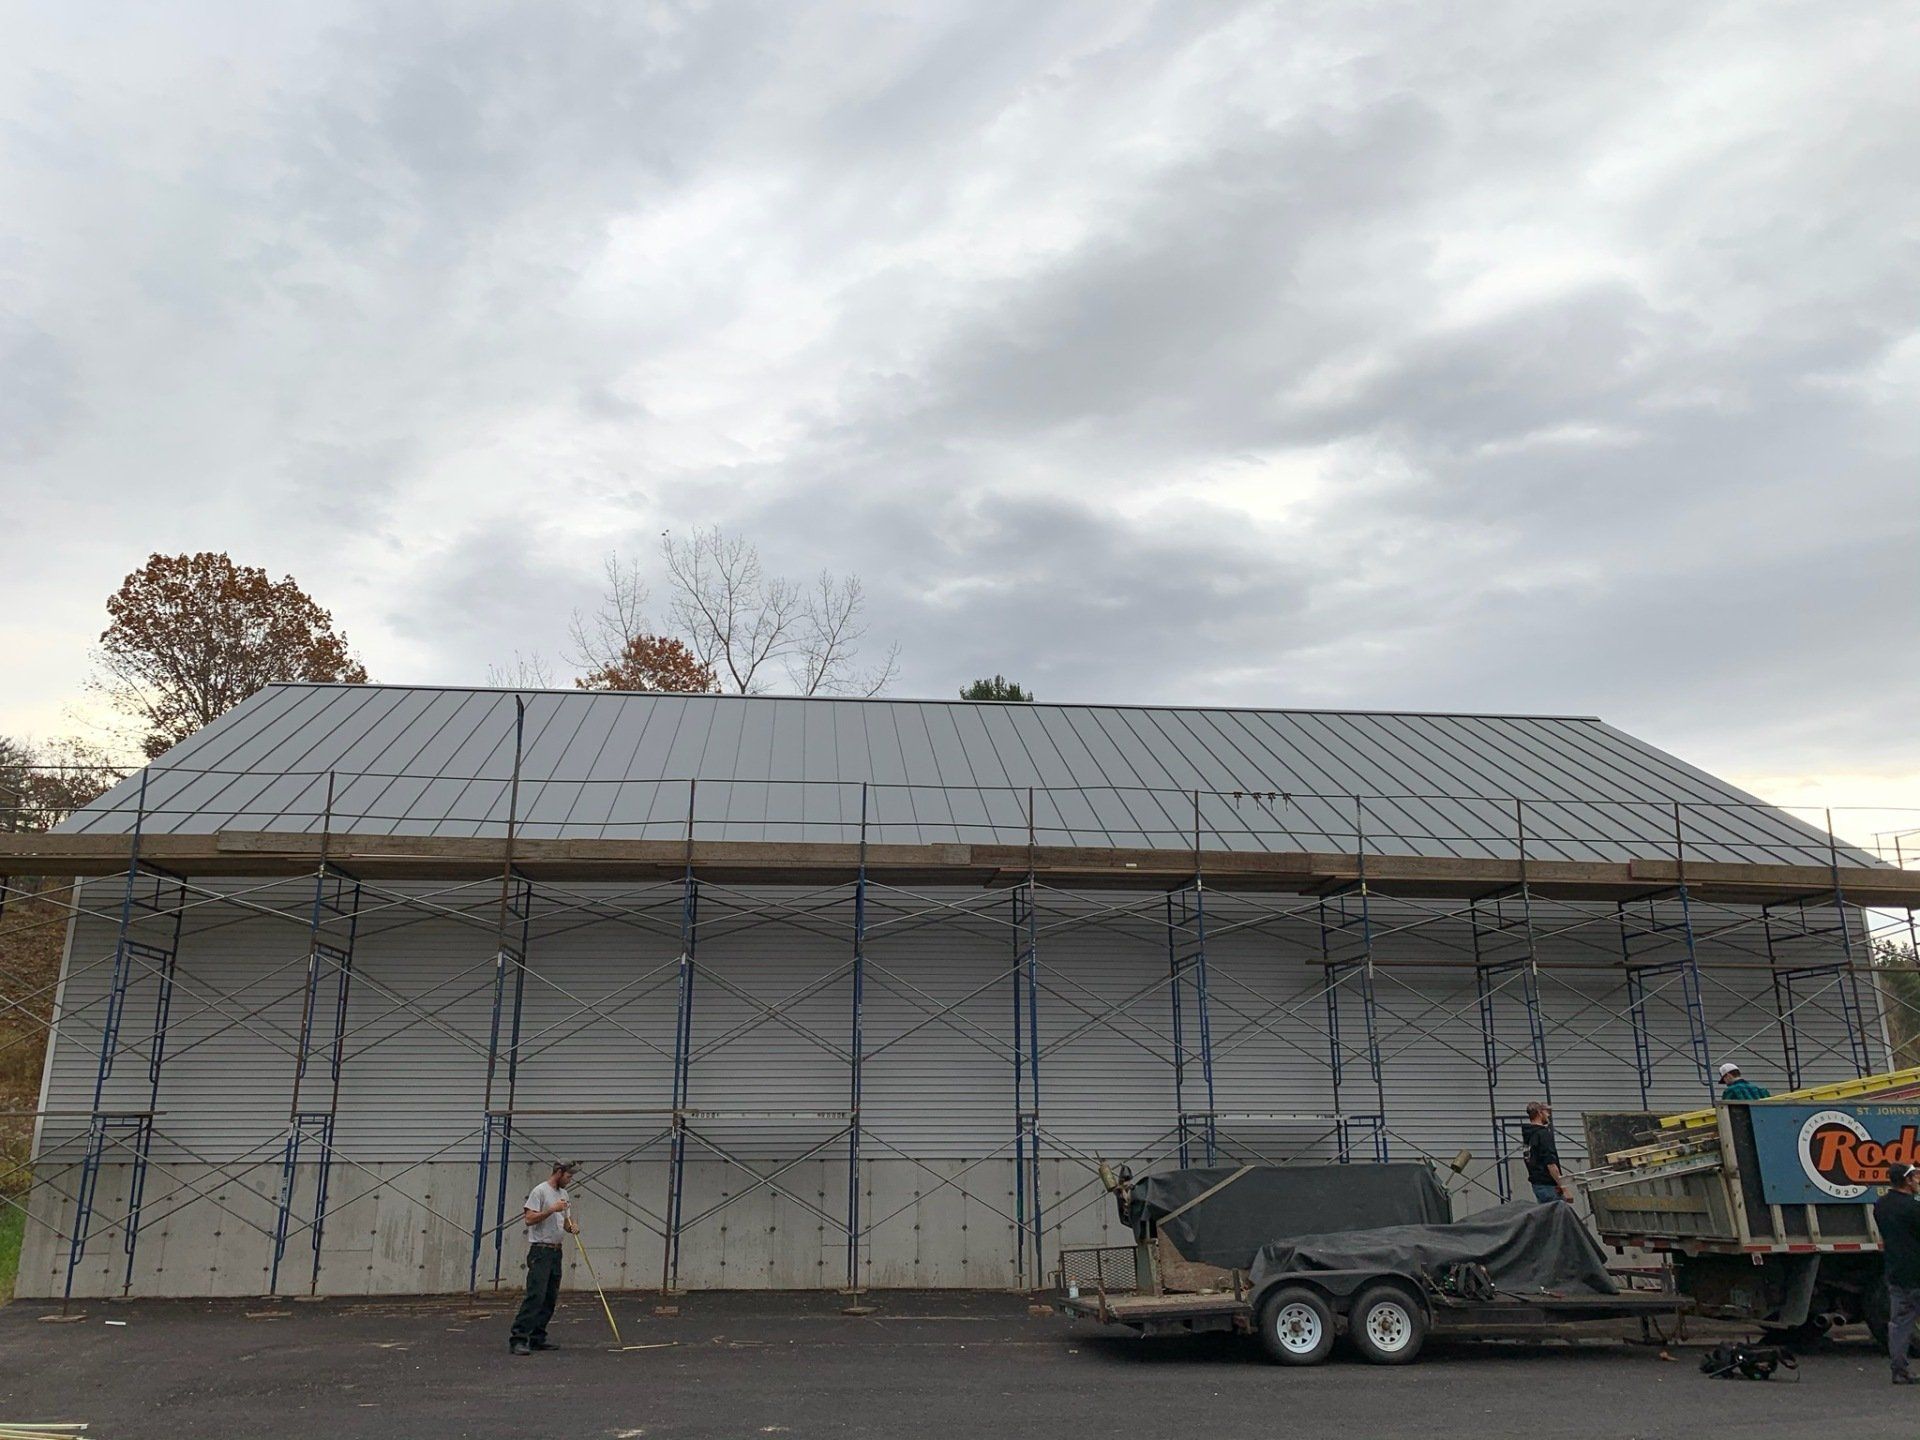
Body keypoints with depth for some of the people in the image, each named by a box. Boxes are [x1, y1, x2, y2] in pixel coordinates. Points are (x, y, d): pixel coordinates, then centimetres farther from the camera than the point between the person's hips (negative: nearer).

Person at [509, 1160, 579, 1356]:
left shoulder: (564, 1195, 15)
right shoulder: (540, 1191, -13)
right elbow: (529, 1219, -21)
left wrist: (573, 1227, -1)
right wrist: (552, 1209, -26)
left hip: (556, 1251, 9)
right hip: (540, 1251, -9)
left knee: (550, 1298, 10)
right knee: (535, 1295, -17)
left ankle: (537, 1338, 16)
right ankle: (518, 1338, -18)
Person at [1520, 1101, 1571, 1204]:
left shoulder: (1528, 1134, 12)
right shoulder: (1544, 1134, -15)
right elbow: (1551, 1164, -21)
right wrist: (1564, 1188, -19)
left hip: (1536, 1183, 9)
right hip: (1547, 1185, -9)